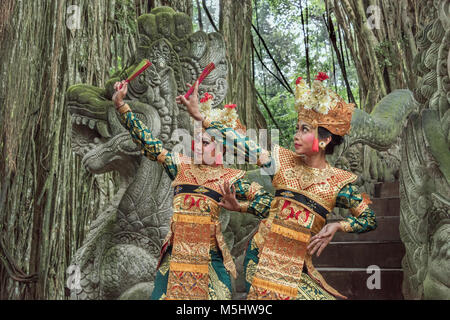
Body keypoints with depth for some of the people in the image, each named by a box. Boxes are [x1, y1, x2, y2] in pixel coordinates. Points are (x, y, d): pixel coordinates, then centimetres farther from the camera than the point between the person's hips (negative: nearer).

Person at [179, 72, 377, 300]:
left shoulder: (339, 182, -2)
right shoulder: (284, 161, 1)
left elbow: (370, 219, 5)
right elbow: (242, 146, -3)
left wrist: (337, 226, -11)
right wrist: (201, 117, -6)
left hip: (296, 264, 0)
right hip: (262, 253, 1)